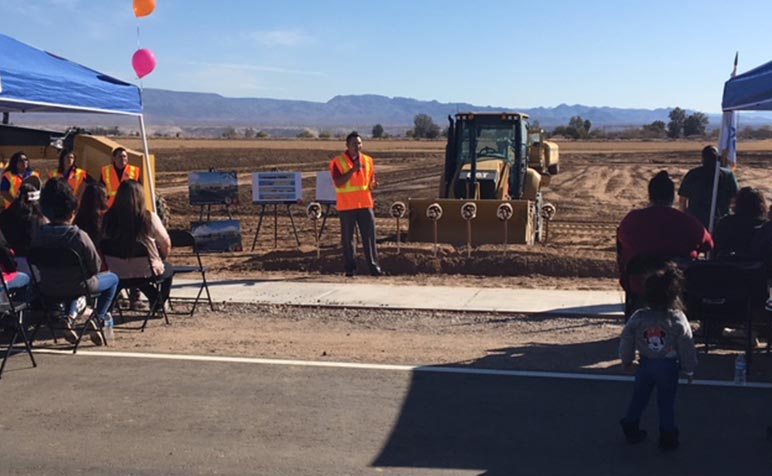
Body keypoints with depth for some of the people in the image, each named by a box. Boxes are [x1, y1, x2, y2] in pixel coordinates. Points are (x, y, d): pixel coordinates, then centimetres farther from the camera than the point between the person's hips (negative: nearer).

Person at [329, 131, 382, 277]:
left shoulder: (368, 160, 9)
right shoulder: (337, 162, -4)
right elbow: (338, 183, -16)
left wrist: (373, 184, -6)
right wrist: (354, 169, -21)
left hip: (365, 204, 3)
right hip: (347, 206, -3)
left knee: (370, 236, 2)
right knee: (347, 238, 2)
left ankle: (374, 266, 8)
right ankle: (350, 268, 11)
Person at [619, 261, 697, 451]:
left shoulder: (638, 318, -13)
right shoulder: (678, 320, -19)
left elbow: (626, 342, -3)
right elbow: (687, 348, -11)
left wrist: (626, 361, 15)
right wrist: (690, 369, 4)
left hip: (645, 364, 2)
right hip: (669, 366, -2)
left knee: (638, 398, 17)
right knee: (666, 402, 11)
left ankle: (631, 429, 29)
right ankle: (667, 437, 20)